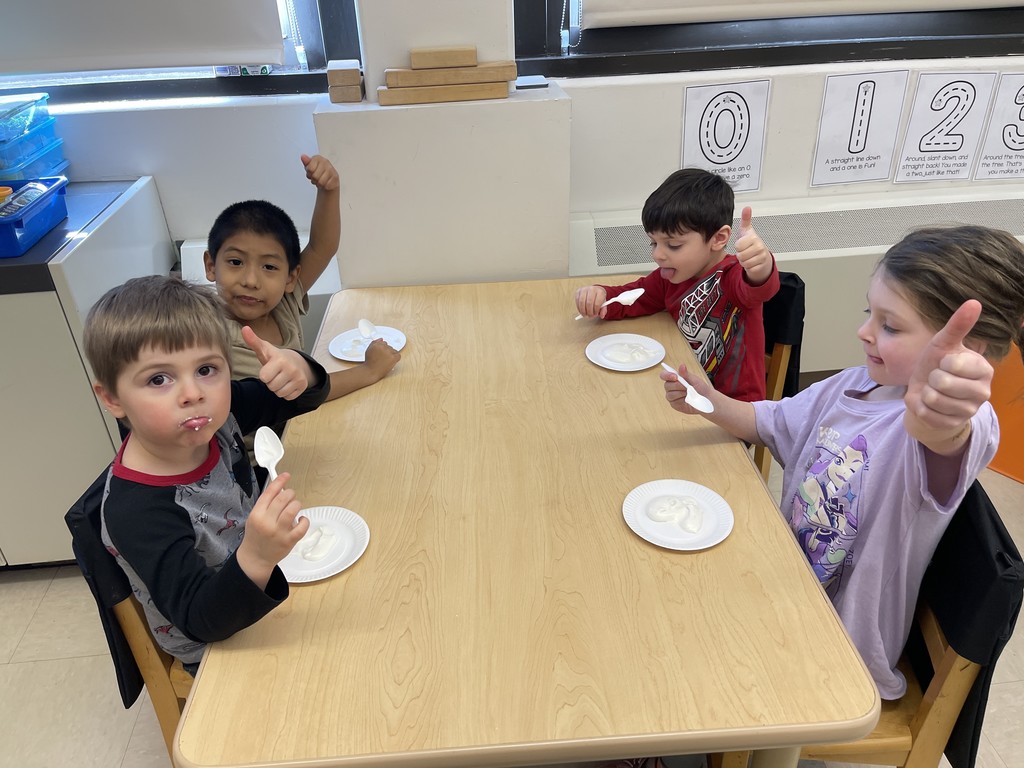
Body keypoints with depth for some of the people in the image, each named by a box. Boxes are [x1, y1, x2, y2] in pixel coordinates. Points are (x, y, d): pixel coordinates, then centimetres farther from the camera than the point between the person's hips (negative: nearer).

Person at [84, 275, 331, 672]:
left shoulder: (215, 417, -16)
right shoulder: (135, 510, -34)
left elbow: (305, 397, -3)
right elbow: (201, 620, -35)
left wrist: (296, 368, -28)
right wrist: (256, 557, -56)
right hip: (216, 655, -6)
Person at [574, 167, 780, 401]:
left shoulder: (734, 277, -17)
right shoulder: (670, 277, 2)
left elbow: (756, 288, -39)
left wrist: (761, 268, -62)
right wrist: (598, 295, -10)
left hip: (734, 405, -6)